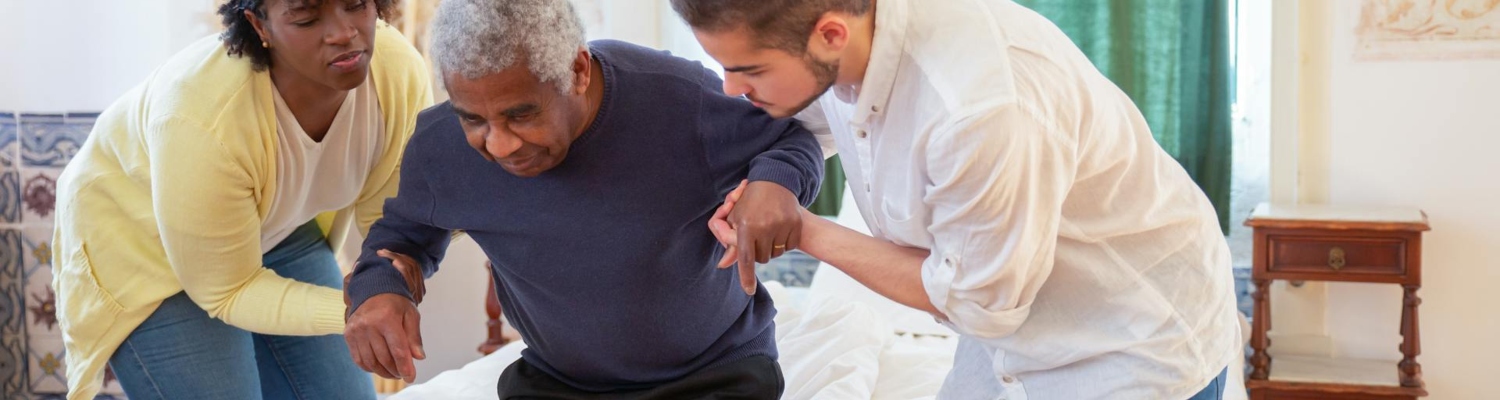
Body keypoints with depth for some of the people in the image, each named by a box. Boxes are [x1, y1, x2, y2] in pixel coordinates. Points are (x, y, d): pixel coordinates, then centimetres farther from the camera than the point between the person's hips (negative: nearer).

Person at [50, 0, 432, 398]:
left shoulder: (401, 72, -25)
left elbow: (384, 216, -10)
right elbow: (226, 289, -26)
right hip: (139, 241, -5)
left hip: (278, 230, 5)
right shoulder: (203, 121, -38)